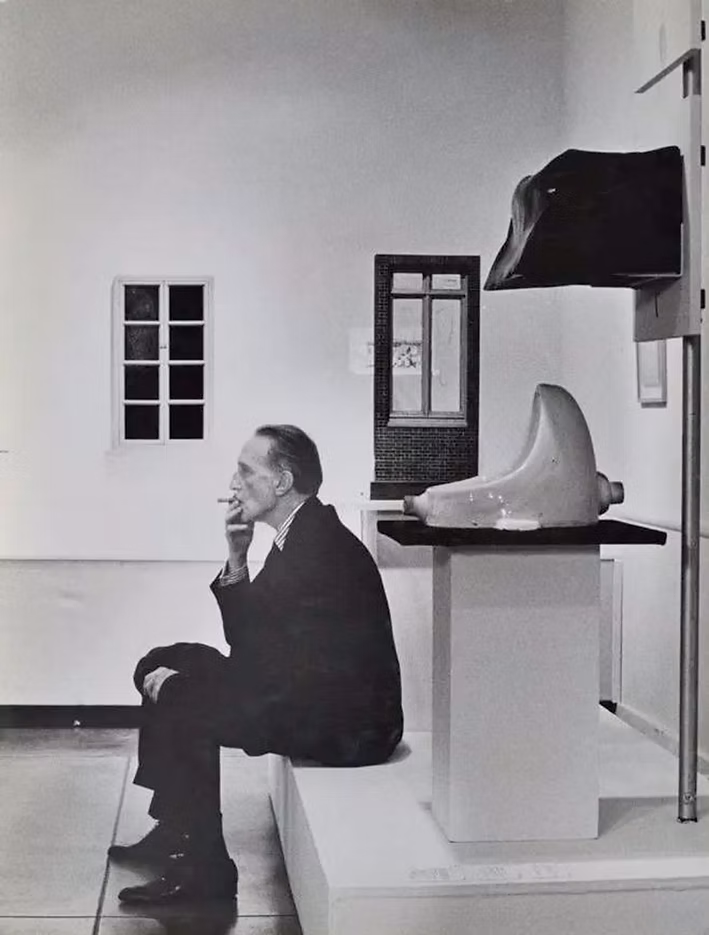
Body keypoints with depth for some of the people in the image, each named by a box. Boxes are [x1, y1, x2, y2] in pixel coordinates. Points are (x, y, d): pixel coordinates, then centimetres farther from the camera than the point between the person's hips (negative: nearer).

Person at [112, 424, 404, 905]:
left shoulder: (323, 548, -21)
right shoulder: (302, 536, 10)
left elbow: (271, 667, -23)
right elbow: (248, 639, 11)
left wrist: (181, 681, -13)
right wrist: (237, 560, -2)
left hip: (350, 726, -11)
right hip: (316, 698, 11)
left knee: (182, 703, -21)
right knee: (162, 666, 10)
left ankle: (205, 867, -8)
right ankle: (176, 830, 17)